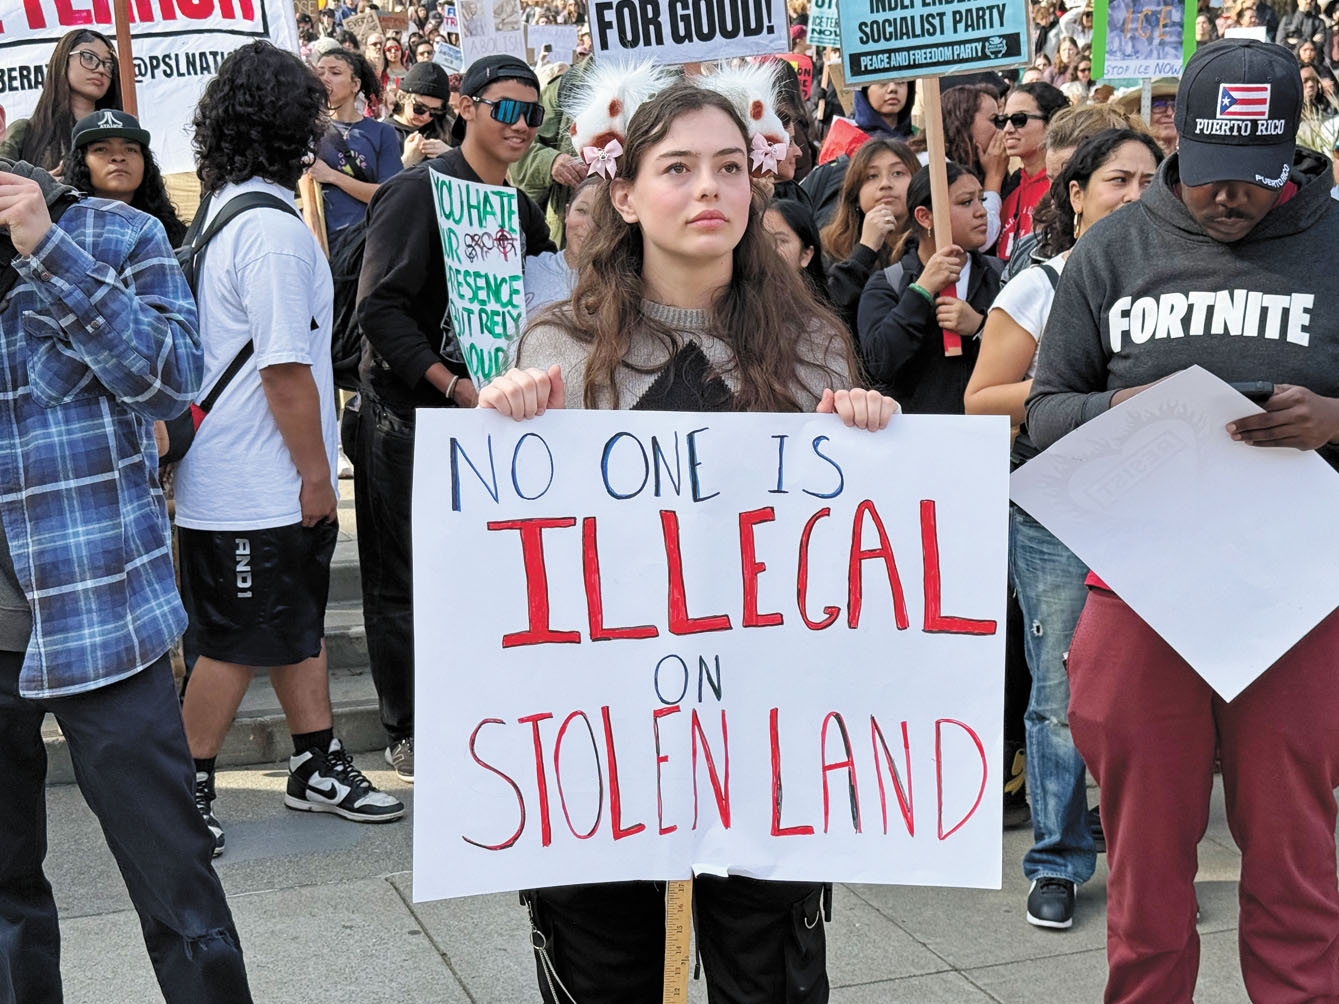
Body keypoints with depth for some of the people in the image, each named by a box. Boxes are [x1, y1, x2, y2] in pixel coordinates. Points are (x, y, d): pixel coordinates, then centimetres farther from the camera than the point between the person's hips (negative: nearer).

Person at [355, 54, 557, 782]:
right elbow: (381, 307, -16)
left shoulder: (522, 210, 14)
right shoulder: (418, 191, -9)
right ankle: (409, 735, 12)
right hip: (410, 413, -6)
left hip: (490, 412, 7)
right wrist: (452, 384, -22)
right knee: (407, 579, 1)